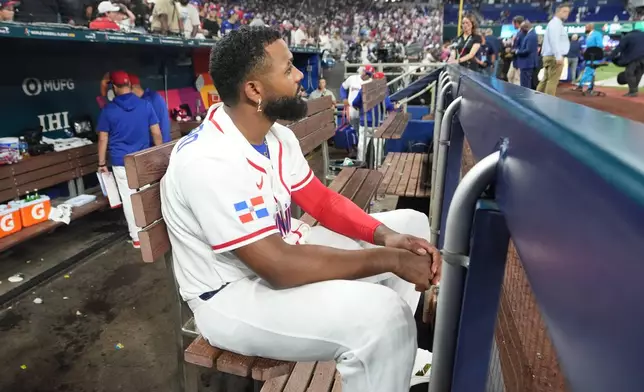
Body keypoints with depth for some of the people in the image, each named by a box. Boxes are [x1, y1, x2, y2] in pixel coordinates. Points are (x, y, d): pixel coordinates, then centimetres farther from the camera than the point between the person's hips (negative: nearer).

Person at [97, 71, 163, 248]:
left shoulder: (108, 110, -4)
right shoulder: (145, 105, -3)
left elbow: (103, 139, -2)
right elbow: (156, 133, -1)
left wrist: (102, 163, 7)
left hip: (121, 162, -1)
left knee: (128, 199, 6)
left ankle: (137, 237, 13)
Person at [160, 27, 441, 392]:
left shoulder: (276, 134, -1)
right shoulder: (208, 162, -28)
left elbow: (323, 201, 4)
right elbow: (280, 266, -31)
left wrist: (387, 236, -13)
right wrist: (388, 259, -25)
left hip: (281, 253, 9)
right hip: (233, 294, -8)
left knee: (411, 224, 7)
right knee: (381, 313, -32)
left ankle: (397, 358, 21)